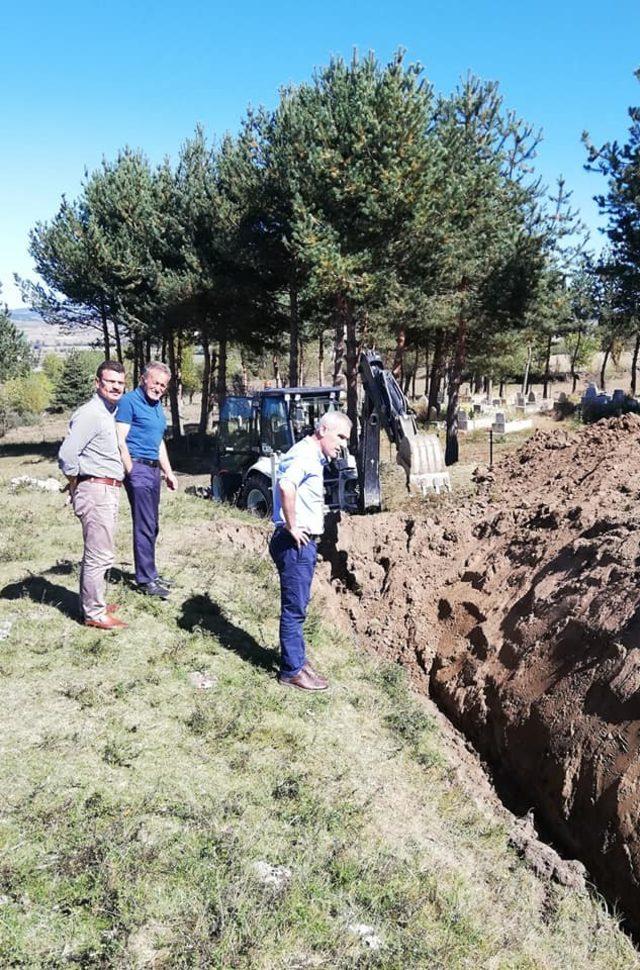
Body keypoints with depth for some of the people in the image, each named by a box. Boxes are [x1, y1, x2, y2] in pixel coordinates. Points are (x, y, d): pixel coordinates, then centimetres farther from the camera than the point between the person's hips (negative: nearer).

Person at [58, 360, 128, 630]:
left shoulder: (109, 412, 15)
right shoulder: (90, 414, -15)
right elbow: (67, 454, -24)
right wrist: (75, 485, -10)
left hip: (109, 490, 10)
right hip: (96, 489, -10)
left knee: (98, 552, 18)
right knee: (99, 555, -5)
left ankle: (91, 603, 30)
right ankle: (94, 613, 4)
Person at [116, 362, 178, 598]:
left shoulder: (157, 406, 18)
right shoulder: (130, 401, -8)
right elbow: (120, 440, -14)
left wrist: (168, 472, 22)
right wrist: (131, 472, -19)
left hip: (154, 470, 9)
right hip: (138, 467, -9)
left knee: (151, 526, 13)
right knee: (144, 526, -8)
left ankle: (150, 573, 22)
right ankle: (146, 579, -2)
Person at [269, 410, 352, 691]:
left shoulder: (313, 456, 15)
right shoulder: (305, 454, -17)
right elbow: (286, 486, -37)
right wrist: (292, 526, -25)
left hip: (304, 542, 10)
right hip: (296, 543, -10)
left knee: (297, 605, 19)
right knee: (294, 608, -1)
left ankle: (296, 659, 32)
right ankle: (292, 671, 10)